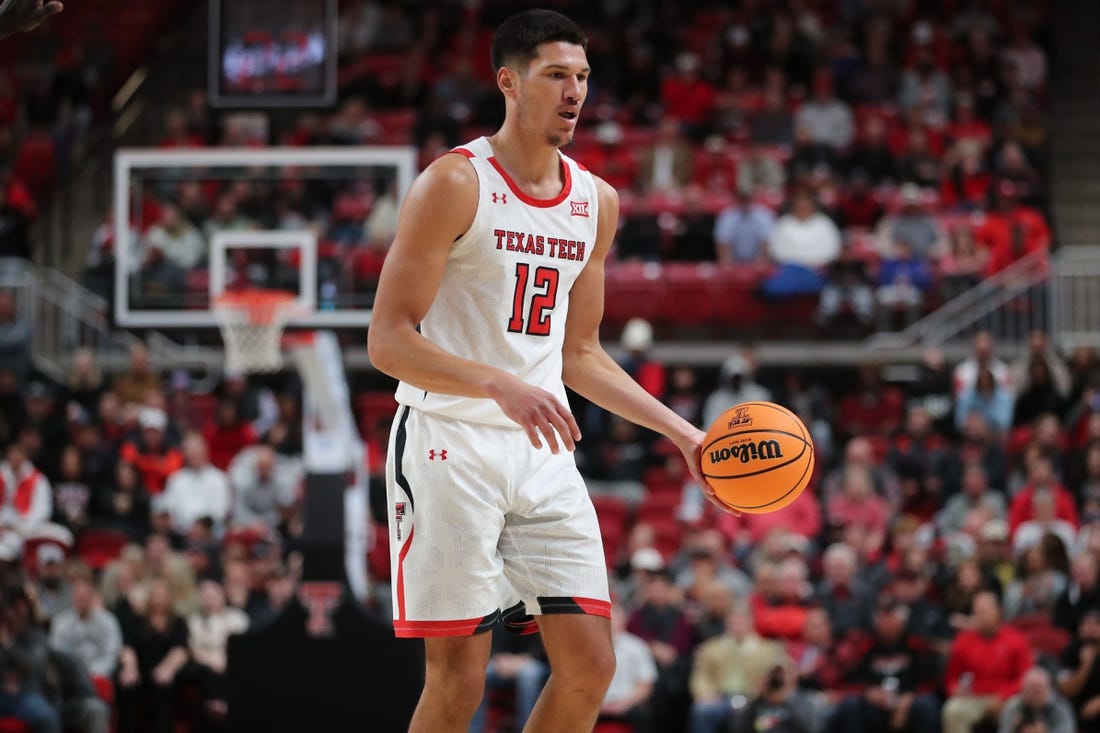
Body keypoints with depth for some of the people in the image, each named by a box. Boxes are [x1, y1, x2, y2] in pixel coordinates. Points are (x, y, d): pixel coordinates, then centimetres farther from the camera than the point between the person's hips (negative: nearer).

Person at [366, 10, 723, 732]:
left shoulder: (598, 203, 12)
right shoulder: (455, 185, -9)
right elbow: (388, 341, -14)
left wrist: (679, 431, 14)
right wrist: (501, 387, -28)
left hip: (542, 450, 6)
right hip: (450, 444, -6)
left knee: (590, 666, -1)